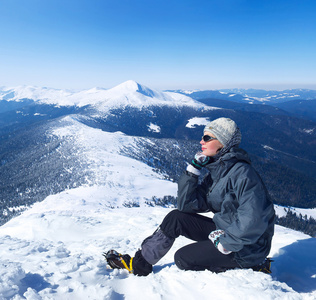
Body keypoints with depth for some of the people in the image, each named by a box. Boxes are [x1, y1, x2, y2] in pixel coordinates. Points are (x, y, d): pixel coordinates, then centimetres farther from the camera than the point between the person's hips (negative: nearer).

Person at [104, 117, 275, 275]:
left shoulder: (242, 173, -23)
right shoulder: (216, 171, 4)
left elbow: (254, 221, -31)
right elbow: (186, 204, -2)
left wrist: (224, 244, -21)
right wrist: (193, 169, -9)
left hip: (245, 248, -8)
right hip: (225, 231, 8)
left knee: (183, 258, -6)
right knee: (175, 218, -1)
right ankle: (140, 264, 11)